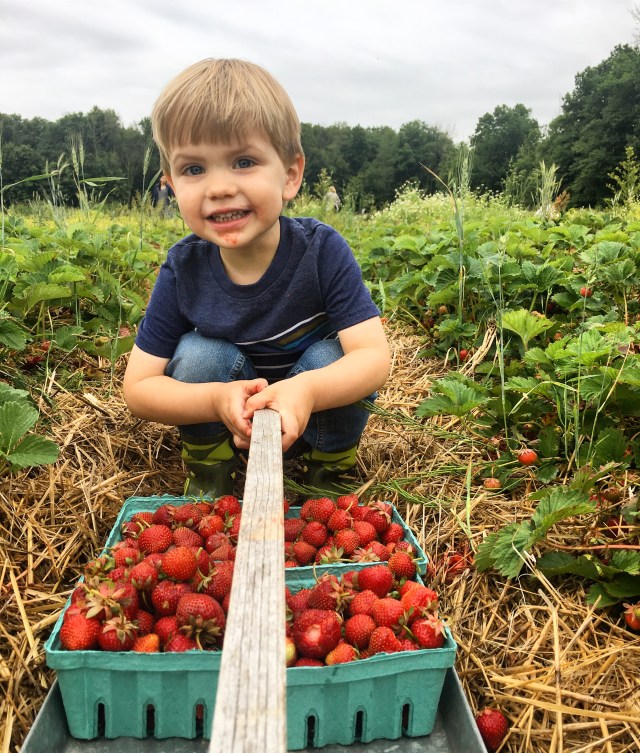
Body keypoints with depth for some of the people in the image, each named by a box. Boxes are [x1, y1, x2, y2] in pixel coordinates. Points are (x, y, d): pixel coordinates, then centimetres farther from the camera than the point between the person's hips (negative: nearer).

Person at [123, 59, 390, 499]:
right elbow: (138, 387, -18)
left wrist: (306, 390, -51)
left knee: (329, 358, -28)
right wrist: (218, 400, -38)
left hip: (318, 414, 0)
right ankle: (208, 478, 0)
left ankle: (329, 477, -2)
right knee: (200, 354, -25)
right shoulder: (184, 269, -20)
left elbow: (375, 357, -30)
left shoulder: (322, 251, -24)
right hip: (226, 426, 1)